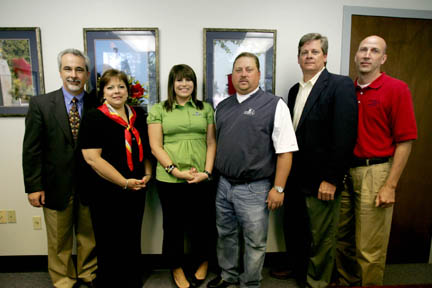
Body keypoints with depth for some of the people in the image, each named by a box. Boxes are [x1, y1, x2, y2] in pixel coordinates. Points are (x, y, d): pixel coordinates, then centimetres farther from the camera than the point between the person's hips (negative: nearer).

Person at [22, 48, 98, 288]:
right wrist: (34, 187, -7)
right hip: (56, 185, -1)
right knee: (59, 240, 16)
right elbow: (31, 149, -5)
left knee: (89, 235, 17)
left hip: (90, 185, 1)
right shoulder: (40, 104, -4)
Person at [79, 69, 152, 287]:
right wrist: (125, 182, -17)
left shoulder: (138, 116, 7)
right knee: (110, 244, 10)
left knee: (133, 240, 17)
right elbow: (92, 158, -16)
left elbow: (146, 149, 15)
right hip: (107, 193, -4)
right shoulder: (94, 118, -9)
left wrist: (147, 175, 0)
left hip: (137, 191, 5)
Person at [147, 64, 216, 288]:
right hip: (169, 180, -1)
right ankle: (177, 267, 36)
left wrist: (207, 172, -7)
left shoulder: (205, 108, 9)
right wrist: (175, 170, -12)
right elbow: (155, 146, -1)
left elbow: (211, 143, 6)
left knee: (201, 224, 12)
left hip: (201, 179, 1)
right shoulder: (159, 110, 4)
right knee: (173, 225, 12)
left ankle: (201, 263, 39)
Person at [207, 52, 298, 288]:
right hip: (223, 185, 6)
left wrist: (278, 188, -13)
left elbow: (285, 151, -11)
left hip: (254, 189, -5)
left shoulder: (274, 105, -8)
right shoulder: (222, 107, 10)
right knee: (225, 236, 21)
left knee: (254, 243, 11)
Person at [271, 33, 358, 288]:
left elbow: (345, 136, -17)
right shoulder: (295, 90, 12)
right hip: (295, 178, 7)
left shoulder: (340, 85, -9)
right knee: (293, 229, 21)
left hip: (321, 181, -7)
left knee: (321, 237, 10)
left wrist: (331, 179, -19)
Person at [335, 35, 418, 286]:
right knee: (343, 239, 17)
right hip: (344, 171, 5)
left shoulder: (397, 89, -4)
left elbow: (405, 141, -8)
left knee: (369, 249, 4)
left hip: (375, 171, -5)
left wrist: (390, 186, -12)